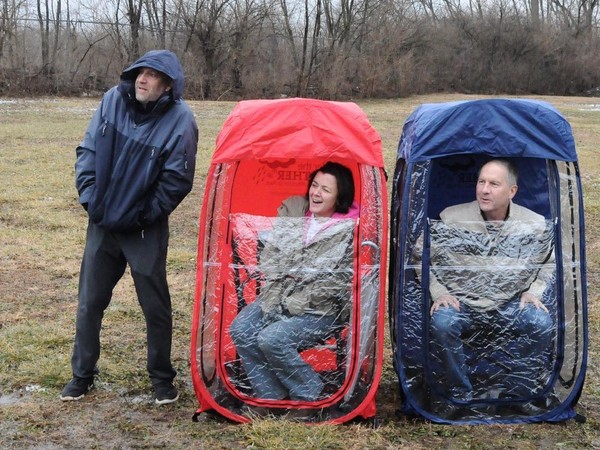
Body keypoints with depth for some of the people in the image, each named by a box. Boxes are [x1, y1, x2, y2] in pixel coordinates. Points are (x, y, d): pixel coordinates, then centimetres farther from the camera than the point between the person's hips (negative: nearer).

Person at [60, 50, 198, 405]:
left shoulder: (179, 119, -18)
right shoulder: (113, 100, -7)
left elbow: (176, 181, -14)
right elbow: (88, 150, 2)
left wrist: (144, 215, -10)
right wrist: (90, 197, -4)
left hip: (145, 230, -4)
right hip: (102, 223, 4)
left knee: (155, 306, 6)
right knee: (89, 301, 11)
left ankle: (162, 378, 25)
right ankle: (82, 375, 27)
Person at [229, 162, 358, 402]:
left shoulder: (349, 230, -12)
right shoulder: (292, 209, 5)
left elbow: (339, 280, -15)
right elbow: (269, 254, 10)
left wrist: (296, 303, -13)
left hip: (319, 309, -6)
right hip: (277, 296, 6)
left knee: (272, 340, -27)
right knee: (240, 330, -16)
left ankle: (310, 396, -6)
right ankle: (270, 396, -5)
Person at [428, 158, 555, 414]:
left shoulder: (535, 225, -6)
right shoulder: (451, 219, -11)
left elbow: (548, 263, 12)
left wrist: (534, 292, -3)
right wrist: (439, 293, -11)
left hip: (510, 304, 1)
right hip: (460, 303, -1)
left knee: (540, 323, -28)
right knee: (441, 323, -33)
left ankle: (519, 395, -7)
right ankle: (459, 395, -12)